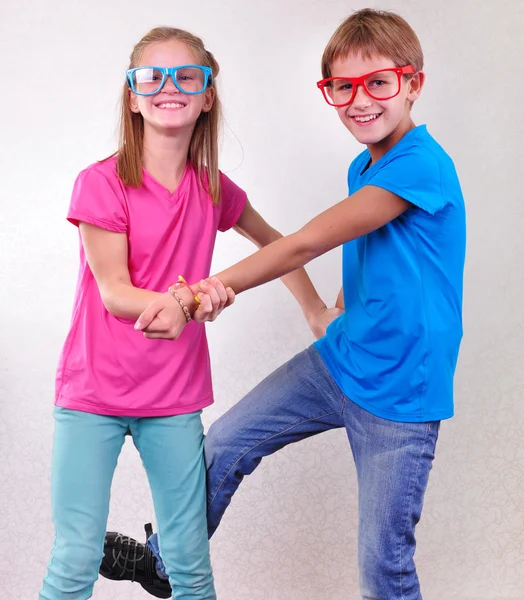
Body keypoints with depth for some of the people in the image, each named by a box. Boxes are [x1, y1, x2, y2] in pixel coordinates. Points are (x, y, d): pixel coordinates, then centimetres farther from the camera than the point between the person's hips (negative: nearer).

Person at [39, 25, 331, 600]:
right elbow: (113, 293, -15)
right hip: (93, 392, -3)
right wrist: (182, 301, -34)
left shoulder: (213, 190, 4)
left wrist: (316, 311, 21)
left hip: (174, 399, 4)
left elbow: (273, 243, 23)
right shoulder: (101, 183, -9)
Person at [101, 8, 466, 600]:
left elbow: (306, 244, -25)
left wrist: (202, 292, -25)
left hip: (399, 394, -8)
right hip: (337, 361, 8)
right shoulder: (364, 169, 7)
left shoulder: (422, 166, -21)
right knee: (224, 443, 11)